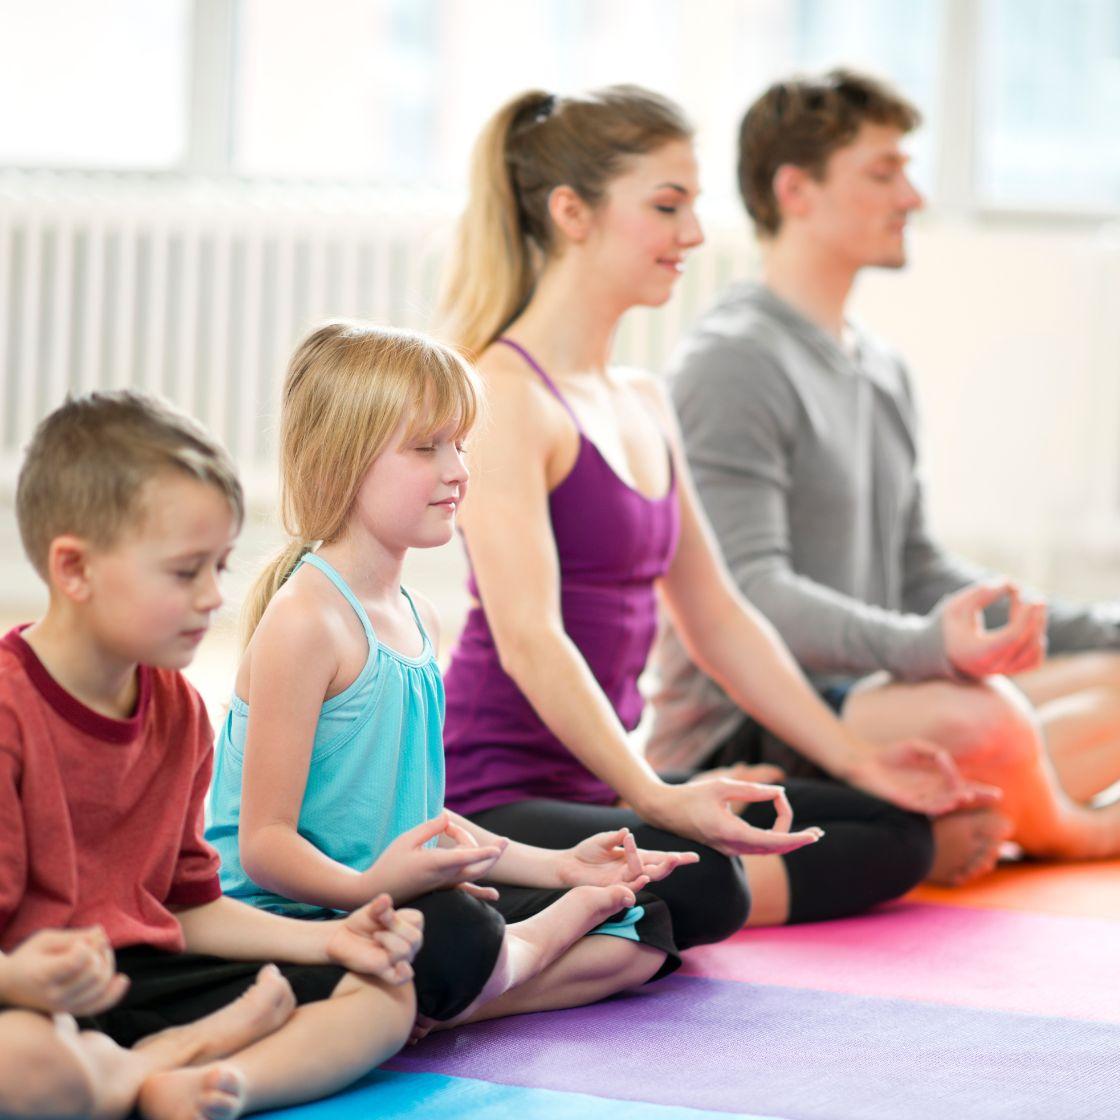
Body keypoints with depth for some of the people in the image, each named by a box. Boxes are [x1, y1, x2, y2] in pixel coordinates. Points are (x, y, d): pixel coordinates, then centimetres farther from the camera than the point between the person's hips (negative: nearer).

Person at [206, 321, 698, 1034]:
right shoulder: (304, 619, -15)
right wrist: (366, 887, -36)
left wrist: (559, 866, 17)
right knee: (453, 939, -39)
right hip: (290, 918, -10)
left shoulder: (419, 620, 14)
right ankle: (558, 931, -6)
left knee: (642, 933, 11)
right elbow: (264, 844, -18)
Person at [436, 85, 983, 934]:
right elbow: (528, 638, -24)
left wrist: (863, 762, 17)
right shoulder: (506, 394, -14)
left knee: (894, 833, 11)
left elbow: (716, 616, 20)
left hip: (601, 788, 10)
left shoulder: (644, 403, 15)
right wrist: (657, 799, -34)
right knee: (695, 886, -37)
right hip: (499, 795, -10)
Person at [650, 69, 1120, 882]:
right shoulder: (732, 363, -12)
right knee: (986, 715, -33)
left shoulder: (884, 371, 19)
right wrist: (928, 645, -38)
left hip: (855, 699, 10)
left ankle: (933, 836, -15)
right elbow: (746, 590, -22)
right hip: (743, 734, -10)